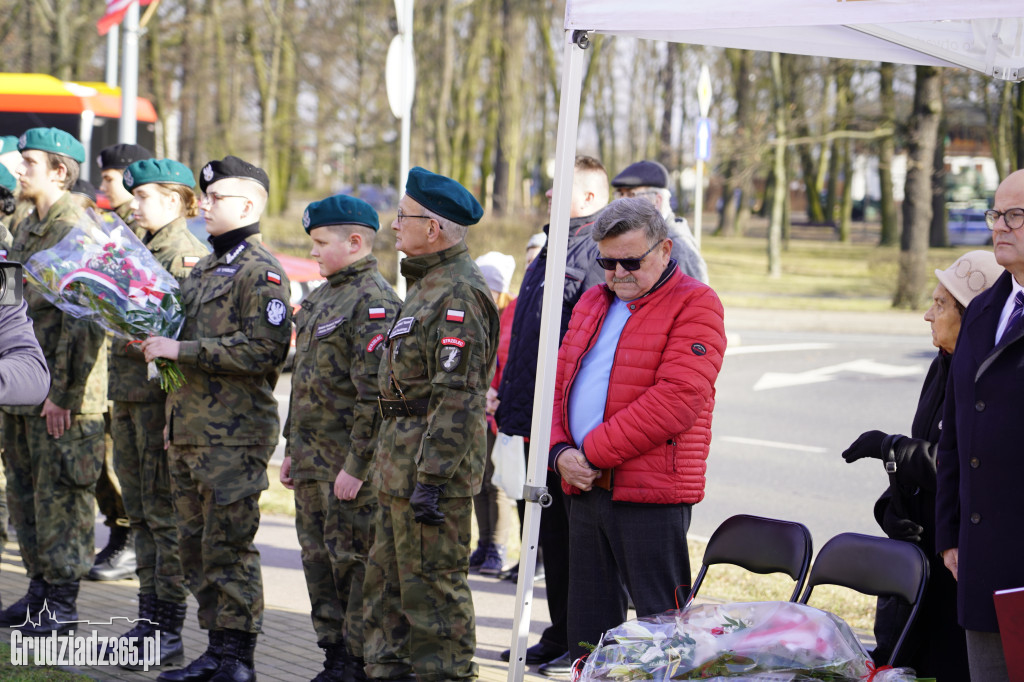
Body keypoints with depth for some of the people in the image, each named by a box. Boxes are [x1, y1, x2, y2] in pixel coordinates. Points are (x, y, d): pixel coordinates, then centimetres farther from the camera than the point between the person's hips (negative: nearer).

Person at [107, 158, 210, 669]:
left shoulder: (189, 255, -12)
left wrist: (177, 414, -24)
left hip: (164, 395, -9)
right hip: (127, 395, 9)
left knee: (165, 514, -4)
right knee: (140, 513, 12)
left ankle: (169, 632, 0)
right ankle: (149, 620, 19)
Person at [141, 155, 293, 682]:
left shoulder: (261, 272, -10)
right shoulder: (205, 268, 19)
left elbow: (264, 349, -20)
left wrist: (183, 351, -19)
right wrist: (158, 343, 8)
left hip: (234, 433, -9)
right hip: (188, 429, 9)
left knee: (228, 545, -6)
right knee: (195, 544, 11)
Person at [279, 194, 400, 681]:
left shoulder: (373, 302, -15)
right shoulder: (324, 298, 16)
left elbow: (375, 393, -20)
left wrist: (356, 466, -21)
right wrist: (293, 450, 20)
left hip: (351, 466, -10)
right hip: (314, 465, 10)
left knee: (356, 562, -4)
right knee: (320, 559, 14)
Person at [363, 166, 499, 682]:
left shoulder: (458, 296, -17)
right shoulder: (428, 284, 17)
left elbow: (457, 397, -23)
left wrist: (431, 476, -25)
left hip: (432, 465, -11)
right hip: (400, 465, 11)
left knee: (432, 583, -5)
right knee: (389, 581, 16)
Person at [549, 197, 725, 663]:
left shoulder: (695, 305, -7)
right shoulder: (592, 303, 18)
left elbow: (675, 399, -18)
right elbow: (561, 382, 18)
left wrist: (592, 453, -15)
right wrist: (560, 452, -2)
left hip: (651, 494, -7)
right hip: (586, 487, 7)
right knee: (588, 624, 13)